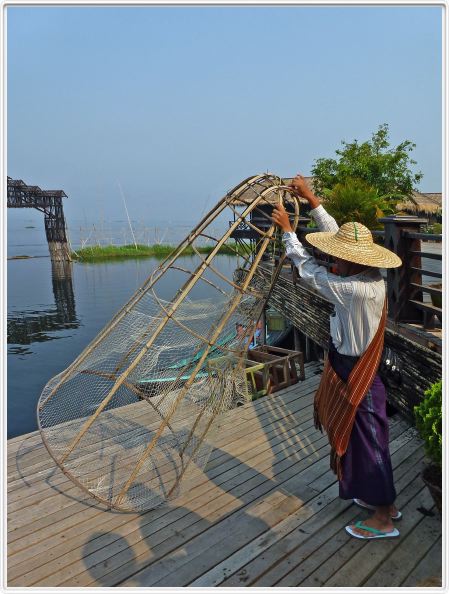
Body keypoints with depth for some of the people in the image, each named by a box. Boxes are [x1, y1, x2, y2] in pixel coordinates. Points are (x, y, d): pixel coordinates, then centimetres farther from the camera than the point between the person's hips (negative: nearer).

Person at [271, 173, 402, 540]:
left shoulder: (356, 290, -30)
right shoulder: (372, 277, -4)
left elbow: (310, 271, -18)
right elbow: (338, 235, 4)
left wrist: (287, 229, -6)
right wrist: (311, 200, 7)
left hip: (356, 381, -9)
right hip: (357, 373, 9)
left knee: (367, 443, 7)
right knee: (364, 441, 23)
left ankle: (384, 519, 27)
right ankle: (382, 499, 42)